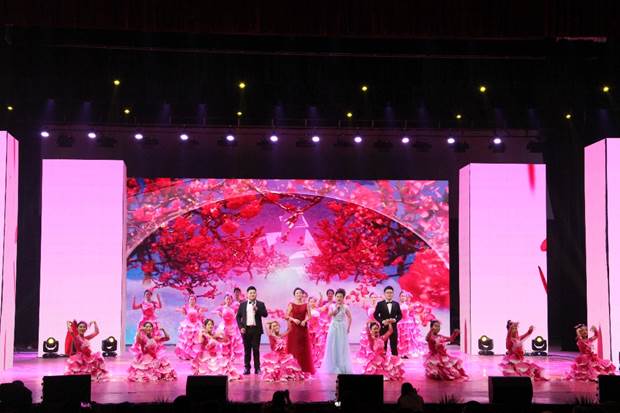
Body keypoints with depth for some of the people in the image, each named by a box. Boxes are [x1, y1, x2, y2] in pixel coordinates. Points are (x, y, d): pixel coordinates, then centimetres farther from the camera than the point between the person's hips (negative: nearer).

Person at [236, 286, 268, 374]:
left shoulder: (260, 304, 6)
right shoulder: (242, 304, 10)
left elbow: (265, 314, -6)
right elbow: (238, 316, 10)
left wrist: (257, 309, -19)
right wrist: (240, 327, -2)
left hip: (256, 329, -1)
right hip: (246, 329, 1)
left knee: (256, 349, -1)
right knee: (247, 349, 4)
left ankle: (257, 368, 3)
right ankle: (247, 368, 8)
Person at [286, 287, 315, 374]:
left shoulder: (306, 305, 7)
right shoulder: (291, 304, 3)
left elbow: (309, 316, 4)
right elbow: (287, 316, -1)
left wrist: (305, 321, -14)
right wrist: (293, 319, -16)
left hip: (303, 328, 1)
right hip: (294, 328, -1)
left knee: (304, 348, 2)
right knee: (294, 348, -2)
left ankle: (304, 369, 7)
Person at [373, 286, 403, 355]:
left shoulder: (396, 304, 9)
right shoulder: (380, 304, 1)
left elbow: (400, 315, 9)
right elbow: (375, 315, -1)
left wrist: (395, 320, -11)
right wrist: (382, 321, -14)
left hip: (393, 327, 2)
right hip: (383, 327, -2)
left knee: (394, 346, 3)